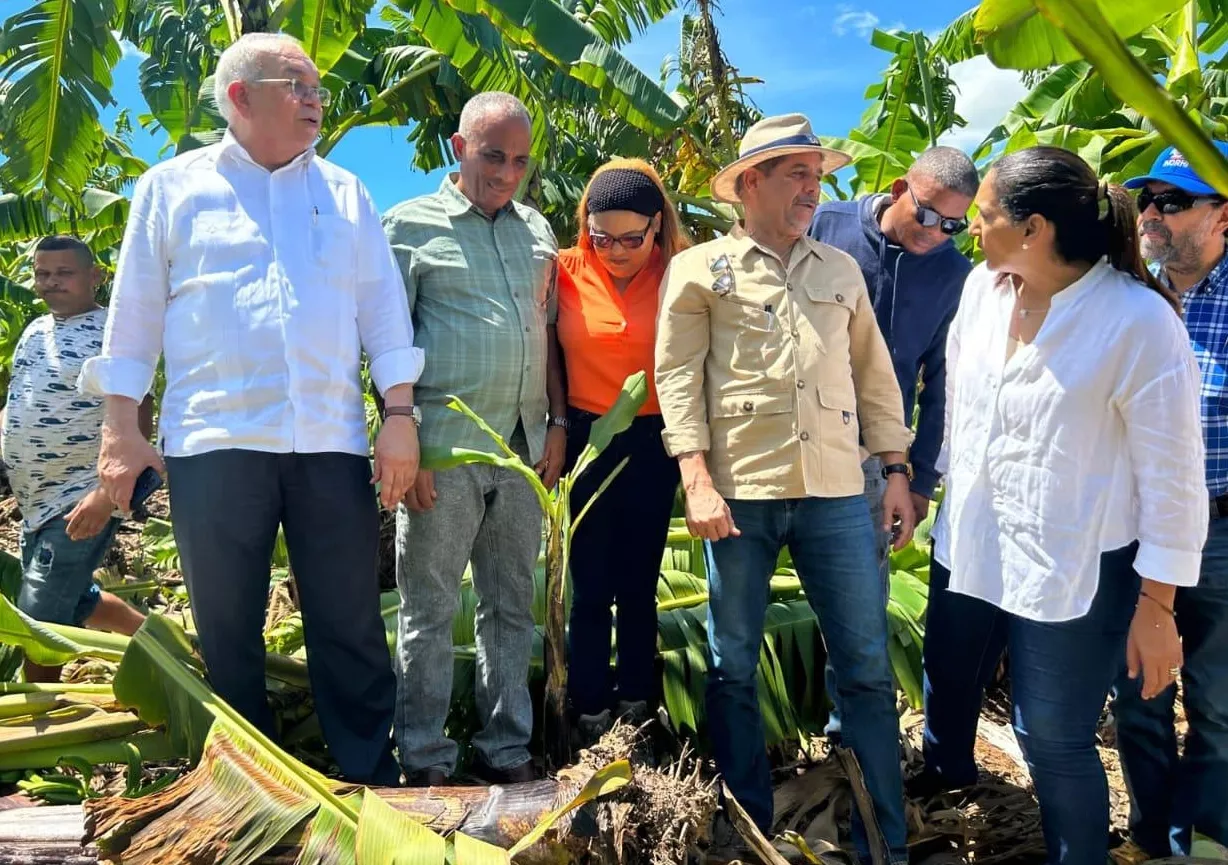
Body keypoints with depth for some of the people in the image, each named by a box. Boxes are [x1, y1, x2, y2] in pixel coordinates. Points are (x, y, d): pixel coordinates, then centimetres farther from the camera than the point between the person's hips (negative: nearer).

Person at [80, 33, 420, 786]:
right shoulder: (172, 187, 8)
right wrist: (121, 427, 1)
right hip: (214, 442, -1)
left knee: (351, 625, 5)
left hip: (332, 442, 1)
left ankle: (372, 778, 17)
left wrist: (400, 415, 0)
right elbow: (135, 315, 7)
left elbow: (384, 308, 9)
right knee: (227, 628, 8)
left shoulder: (345, 192, 13)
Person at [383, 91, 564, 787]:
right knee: (430, 610, 2)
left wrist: (557, 424, 9)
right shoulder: (412, 224, 1)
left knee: (512, 605, 11)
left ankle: (507, 749, 22)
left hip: (524, 448, 5)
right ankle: (425, 759, 14)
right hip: (444, 447, -4)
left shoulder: (536, 229, 15)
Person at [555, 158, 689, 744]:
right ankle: (590, 715, 19)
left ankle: (636, 711, 23)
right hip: (584, 438, 0)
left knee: (639, 584, 9)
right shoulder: (566, 271, -5)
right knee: (591, 585, 5)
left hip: (653, 443, 0)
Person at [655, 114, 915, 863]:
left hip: (837, 492, 3)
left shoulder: (842, 269, 15)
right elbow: (678, 377, -2)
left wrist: (897, 471, 10)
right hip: (739, 491, -2)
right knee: (732, 667, 7)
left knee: (868, 665, 3)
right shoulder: (700, 269, 4)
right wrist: (698, 481, -12)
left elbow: (874, 374, 16)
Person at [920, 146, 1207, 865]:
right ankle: (947, 769, 57)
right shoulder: (985, 286, -3)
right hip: (970, 542, 6)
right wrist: (946, 484, 20)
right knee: (948, 682, 25)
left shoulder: (1139, 320, -20)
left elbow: (1172, 476, -16)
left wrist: (1156, 608, -13)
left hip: (1072, 569, -6)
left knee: (1053, 740, 2)